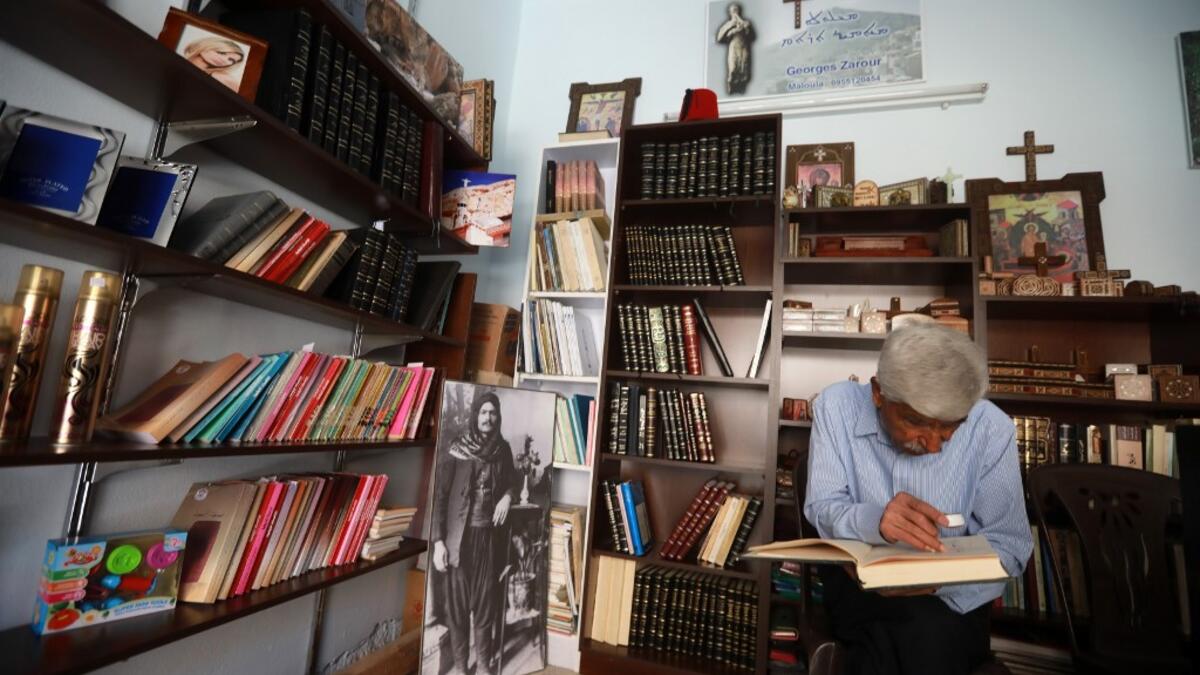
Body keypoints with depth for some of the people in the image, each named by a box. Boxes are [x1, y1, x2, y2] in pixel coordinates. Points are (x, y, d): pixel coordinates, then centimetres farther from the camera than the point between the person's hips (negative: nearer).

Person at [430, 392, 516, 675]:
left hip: (490, 534, 3)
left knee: (486, 598, 10)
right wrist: (438, 541, -13)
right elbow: (439, 495, -9)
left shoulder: (502, 449, 1)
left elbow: (512, 480, 17)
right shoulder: (456, 450, -10)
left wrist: (508, 496, -6)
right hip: (460, 534, -3)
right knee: (458, 600, 7)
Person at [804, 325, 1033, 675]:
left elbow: (1008, 545, -11)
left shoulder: (991, 427, -15)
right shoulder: (838, 406, -17)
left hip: (948, 594, 2)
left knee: (935, 634, -28)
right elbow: (821, 510, -15)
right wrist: (872, 520, -38)